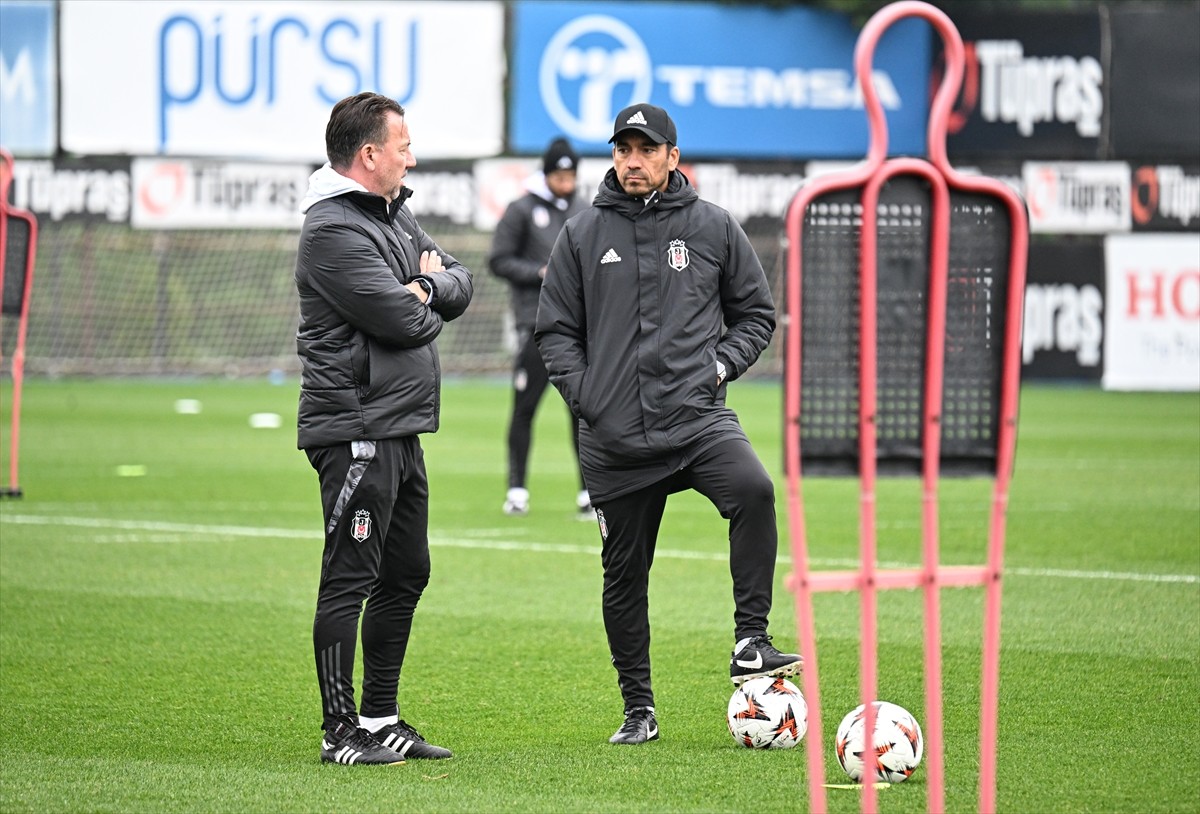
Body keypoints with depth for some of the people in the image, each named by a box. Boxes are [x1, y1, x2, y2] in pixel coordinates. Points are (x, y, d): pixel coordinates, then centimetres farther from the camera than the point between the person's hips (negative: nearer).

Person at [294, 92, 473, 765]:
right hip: (357, 430, -10)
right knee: (350, 581, -7)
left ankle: (382, 719, 22)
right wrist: (428, 306, 1)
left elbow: (461, 286, 16)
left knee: (406, 576, 14)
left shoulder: (396, 214, 17)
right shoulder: (334, 230, -15)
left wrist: (427, 287, -5)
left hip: (401, 430, 10)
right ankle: (341, 731, -4)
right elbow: (403, 320, -22)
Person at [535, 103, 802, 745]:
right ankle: (638, 709, 18)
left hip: (697, 418, -1)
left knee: (754, 488, -30)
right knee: (624, 572, 6)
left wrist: (720, 365, -1)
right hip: (612, 437, 1)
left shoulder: (714, 228, 7)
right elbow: (555, 327, 13)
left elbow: (756, 313, 15)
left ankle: (750, 643, -25)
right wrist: (581, 389, -1)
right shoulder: (583, 234, 8)